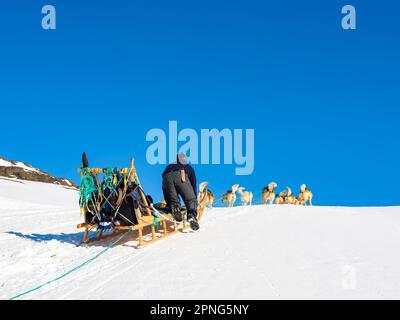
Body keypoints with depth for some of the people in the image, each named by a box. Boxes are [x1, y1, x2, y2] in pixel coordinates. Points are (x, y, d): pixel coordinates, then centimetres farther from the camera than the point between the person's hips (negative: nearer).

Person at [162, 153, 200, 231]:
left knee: (172, 200, 16)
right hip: (181, 176, -2)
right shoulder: (188, 167, 40)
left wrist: (167, 201, 48)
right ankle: (192, 216, -21)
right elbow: (193, 184, 34)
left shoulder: (169, 166, 44)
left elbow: (165, 188, 44)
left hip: (167, 177, 2)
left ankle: (174, 206, -17)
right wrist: (195, 198, 41)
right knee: (191, 199, 5)